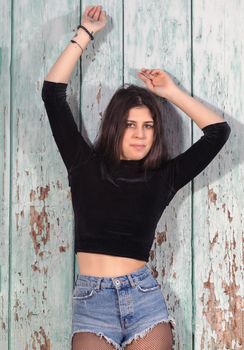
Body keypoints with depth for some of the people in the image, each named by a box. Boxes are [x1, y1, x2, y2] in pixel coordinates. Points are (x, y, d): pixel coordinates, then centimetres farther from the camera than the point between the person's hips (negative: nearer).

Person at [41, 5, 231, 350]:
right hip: (91, 299, 0)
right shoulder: (85, 164, 8)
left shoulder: (162, 177, 9)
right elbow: (53, 92, 8)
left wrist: (170, 92, 14)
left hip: (144, 296, 1)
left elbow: (218, 131, 11)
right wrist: (84, 33, 12)